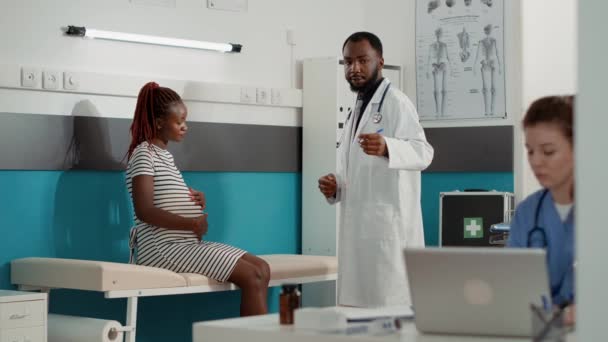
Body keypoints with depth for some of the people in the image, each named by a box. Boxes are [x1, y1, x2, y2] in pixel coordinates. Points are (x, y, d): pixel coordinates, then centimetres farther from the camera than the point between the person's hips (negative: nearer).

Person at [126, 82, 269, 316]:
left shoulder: (165, 155, 20)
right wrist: (193, 224, -22)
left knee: (261, 268, -1)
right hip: (164, 248, -9)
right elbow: (145, 211, -20)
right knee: (251, 277, -18)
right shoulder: (144, 154, -8)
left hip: (186, 243, 9)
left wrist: (197, 201, 6)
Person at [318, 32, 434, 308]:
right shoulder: (358, 110, 20)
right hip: (357, 227, 9)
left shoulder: (396, 102, -7)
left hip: (388, 225, -8)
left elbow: (422, 152, -22)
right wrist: (335, 186, 7)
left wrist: (386, 147, -42)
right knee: (357, 308, 8)